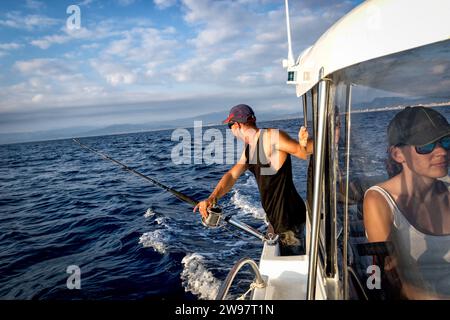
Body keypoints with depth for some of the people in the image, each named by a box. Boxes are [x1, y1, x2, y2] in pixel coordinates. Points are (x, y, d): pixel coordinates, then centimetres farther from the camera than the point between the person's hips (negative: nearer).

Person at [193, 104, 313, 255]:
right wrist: (212, 198, -12)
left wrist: (304, 144, -45)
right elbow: (232, 175, 3)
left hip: (289, 218, -9)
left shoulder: (270, 136, -17)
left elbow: (304, 153, -21)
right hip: (274, 218, 9)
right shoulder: (248, 149, 10)